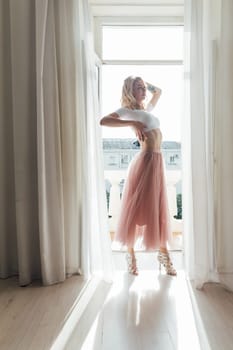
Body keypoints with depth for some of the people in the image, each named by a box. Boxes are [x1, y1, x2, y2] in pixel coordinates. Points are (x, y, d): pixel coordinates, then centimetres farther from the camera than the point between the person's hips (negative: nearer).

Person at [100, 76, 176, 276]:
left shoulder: (146, 109, 21)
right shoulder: (127, 110, -2)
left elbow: (158, 91, 40)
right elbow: (104, 121, -18)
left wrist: (144, 83, 27)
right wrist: (132, 123, -20)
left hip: (158, 162, 8)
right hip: (145, 161, -8)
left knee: (159, 208, 11)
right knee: (137, 208, 0)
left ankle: (163, 253, 21)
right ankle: (130, 254, 15)